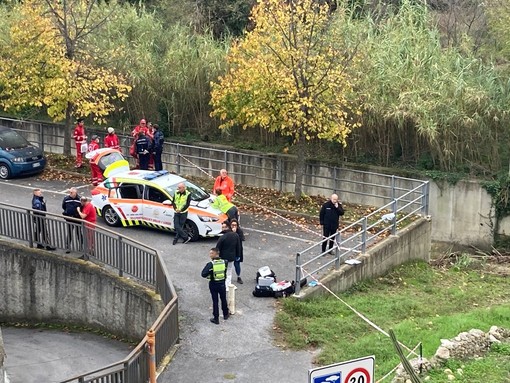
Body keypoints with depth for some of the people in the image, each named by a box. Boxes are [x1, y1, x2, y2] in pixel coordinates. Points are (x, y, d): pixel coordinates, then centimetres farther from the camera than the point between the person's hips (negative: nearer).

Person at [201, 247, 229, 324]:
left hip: (213, 284, -3)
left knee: (215, 301, 8)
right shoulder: (224, 262, -9)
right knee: (223, 299, 21)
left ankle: (216, 319, 14)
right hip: (222, 283, 3)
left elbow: (203, 274, -24)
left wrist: (208, 275, -5)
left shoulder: (210, 264, -20)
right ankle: (225, 315, 38)